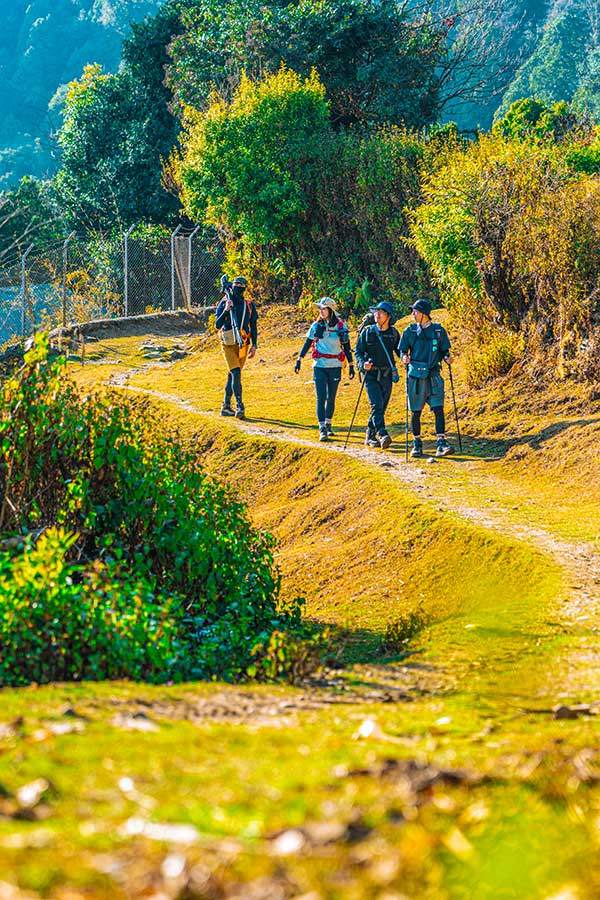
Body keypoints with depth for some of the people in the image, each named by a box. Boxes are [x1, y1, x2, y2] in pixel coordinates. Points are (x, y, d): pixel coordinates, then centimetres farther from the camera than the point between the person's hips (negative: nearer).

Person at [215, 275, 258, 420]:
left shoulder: (249, 305, 6)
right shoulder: (224, 303, -2)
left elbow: (254, 327, 11)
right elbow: (218, 325, -10)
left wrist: (254, 345, 5)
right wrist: (226, 310, -21)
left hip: (243, 344, 3)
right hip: (228, 344, -3)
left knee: (232, 374, 10)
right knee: (236, 373, -16)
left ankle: (226, 407, 18)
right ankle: (239, 406, -20)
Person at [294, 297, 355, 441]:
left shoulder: (340, 325, 0)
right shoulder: (316, 326, 2)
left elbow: (347, 347, 5)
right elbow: (307, 344, 9)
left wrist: (351, 366, 5)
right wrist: (299, 361, 5)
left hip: (335, 366, 0)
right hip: (319, 366, 0)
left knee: (331, 397, 8)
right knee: (321, 397, -8)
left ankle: (328, 424, 25)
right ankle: (322, 430, -11)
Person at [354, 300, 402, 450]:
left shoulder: (394, 333, 6)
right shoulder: (367, 331, 0)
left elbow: (400, 351, 16)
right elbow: (358, 351, 2)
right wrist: (363, 363, -18)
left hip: (387, 375, 3)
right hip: (371, 374, -3)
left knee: (381, 407, 6)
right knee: (377, 405, -18)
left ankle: (370, 436, 20)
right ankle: (383, 435, -27)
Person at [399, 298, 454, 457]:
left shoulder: (438, 330, 6)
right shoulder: (410, 331, 6)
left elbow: (444, 350, 14)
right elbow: (402, 349, 9)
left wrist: (447, 357, -7)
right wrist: (404, 357, -12)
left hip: (433, 375, -1)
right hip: (415, 376, 1)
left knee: (438, 408, -11)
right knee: (415, 411, 4)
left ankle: (441, 444, -13)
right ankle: (417, 444, 18)